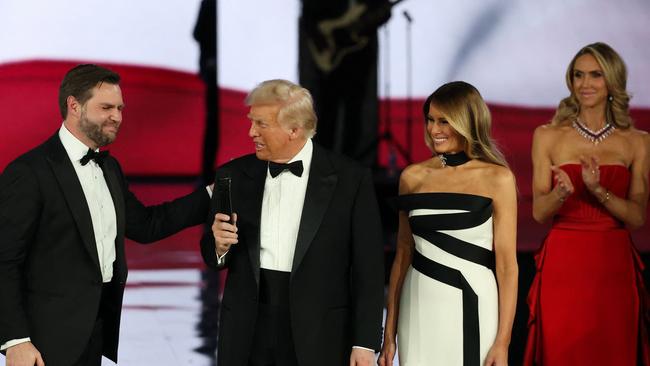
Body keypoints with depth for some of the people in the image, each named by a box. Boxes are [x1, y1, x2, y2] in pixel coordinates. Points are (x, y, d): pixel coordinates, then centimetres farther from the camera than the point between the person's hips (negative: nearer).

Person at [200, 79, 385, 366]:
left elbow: (368, 268, -4)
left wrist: (364, 343, -8)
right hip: (248, 336, 3)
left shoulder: (350, 179, -4)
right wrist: (220, 244, -11)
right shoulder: (234, 175, 4)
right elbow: (214, 257, 12)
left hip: (318, 335, -2)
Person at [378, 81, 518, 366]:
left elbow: (506, 264, -5)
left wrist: (503, 342, -11)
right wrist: (389, 334, 8)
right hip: (420, 311, 3)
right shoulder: (412, 177, 7)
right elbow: (403, 256, 11)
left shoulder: (497, 178, -3)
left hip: (472, 311, -3)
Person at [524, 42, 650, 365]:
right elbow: (539, 211, 0)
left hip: (615, 268, 1)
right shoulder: (548, 136, 4)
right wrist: (562, 192, -21)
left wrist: (598, 191, -17)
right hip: (563, 266, -1)